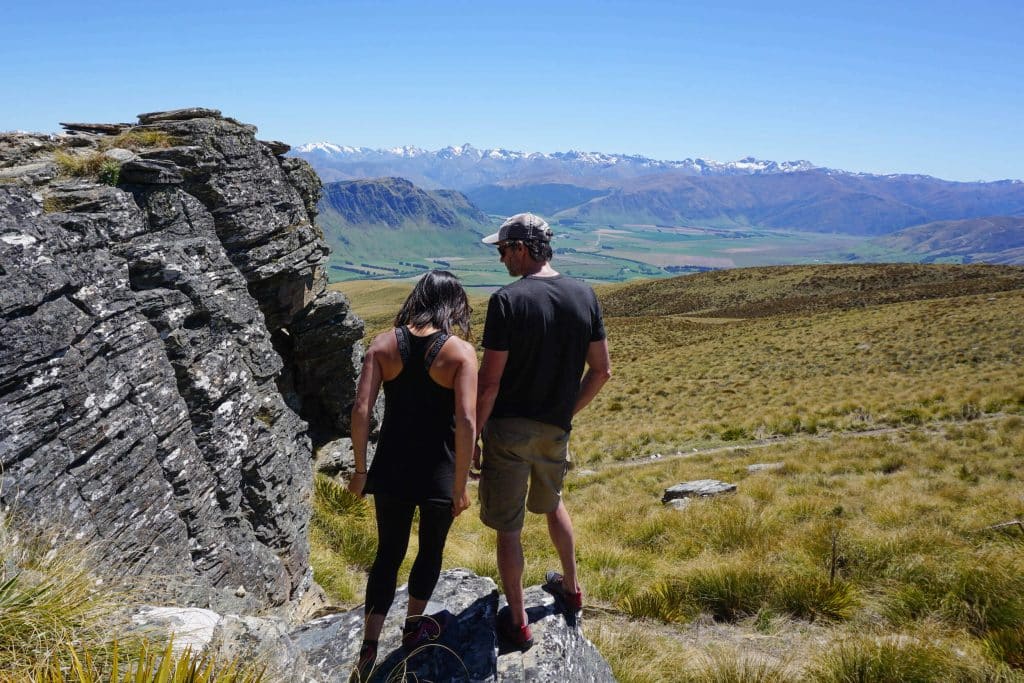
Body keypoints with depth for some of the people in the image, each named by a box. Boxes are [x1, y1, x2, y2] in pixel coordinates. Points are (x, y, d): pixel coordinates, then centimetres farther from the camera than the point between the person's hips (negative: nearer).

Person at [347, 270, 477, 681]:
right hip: (438, 471, -2)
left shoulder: (383, 344, -4)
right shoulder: (461, 352, -12)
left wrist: (360, 469, 1)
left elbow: (360, 410, -10)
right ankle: (413, 628, 39)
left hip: (392, 467, 2)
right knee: (431, 549, 22)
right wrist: (460, 485, -11)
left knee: (389, 553, 18)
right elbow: (466, 423, -19)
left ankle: (368, 650, 16)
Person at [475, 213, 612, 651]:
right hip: (556, 429, 6)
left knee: (508, 526, 9)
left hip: (509, 429, -6)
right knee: (551, 502, 30)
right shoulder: (583, 295, -2)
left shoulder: (508, 300, -19)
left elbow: (489, 381, -19)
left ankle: (517, 623, 21)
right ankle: (571, 588, 44)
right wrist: (569, 411, 15)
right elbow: (601, 370, 3)